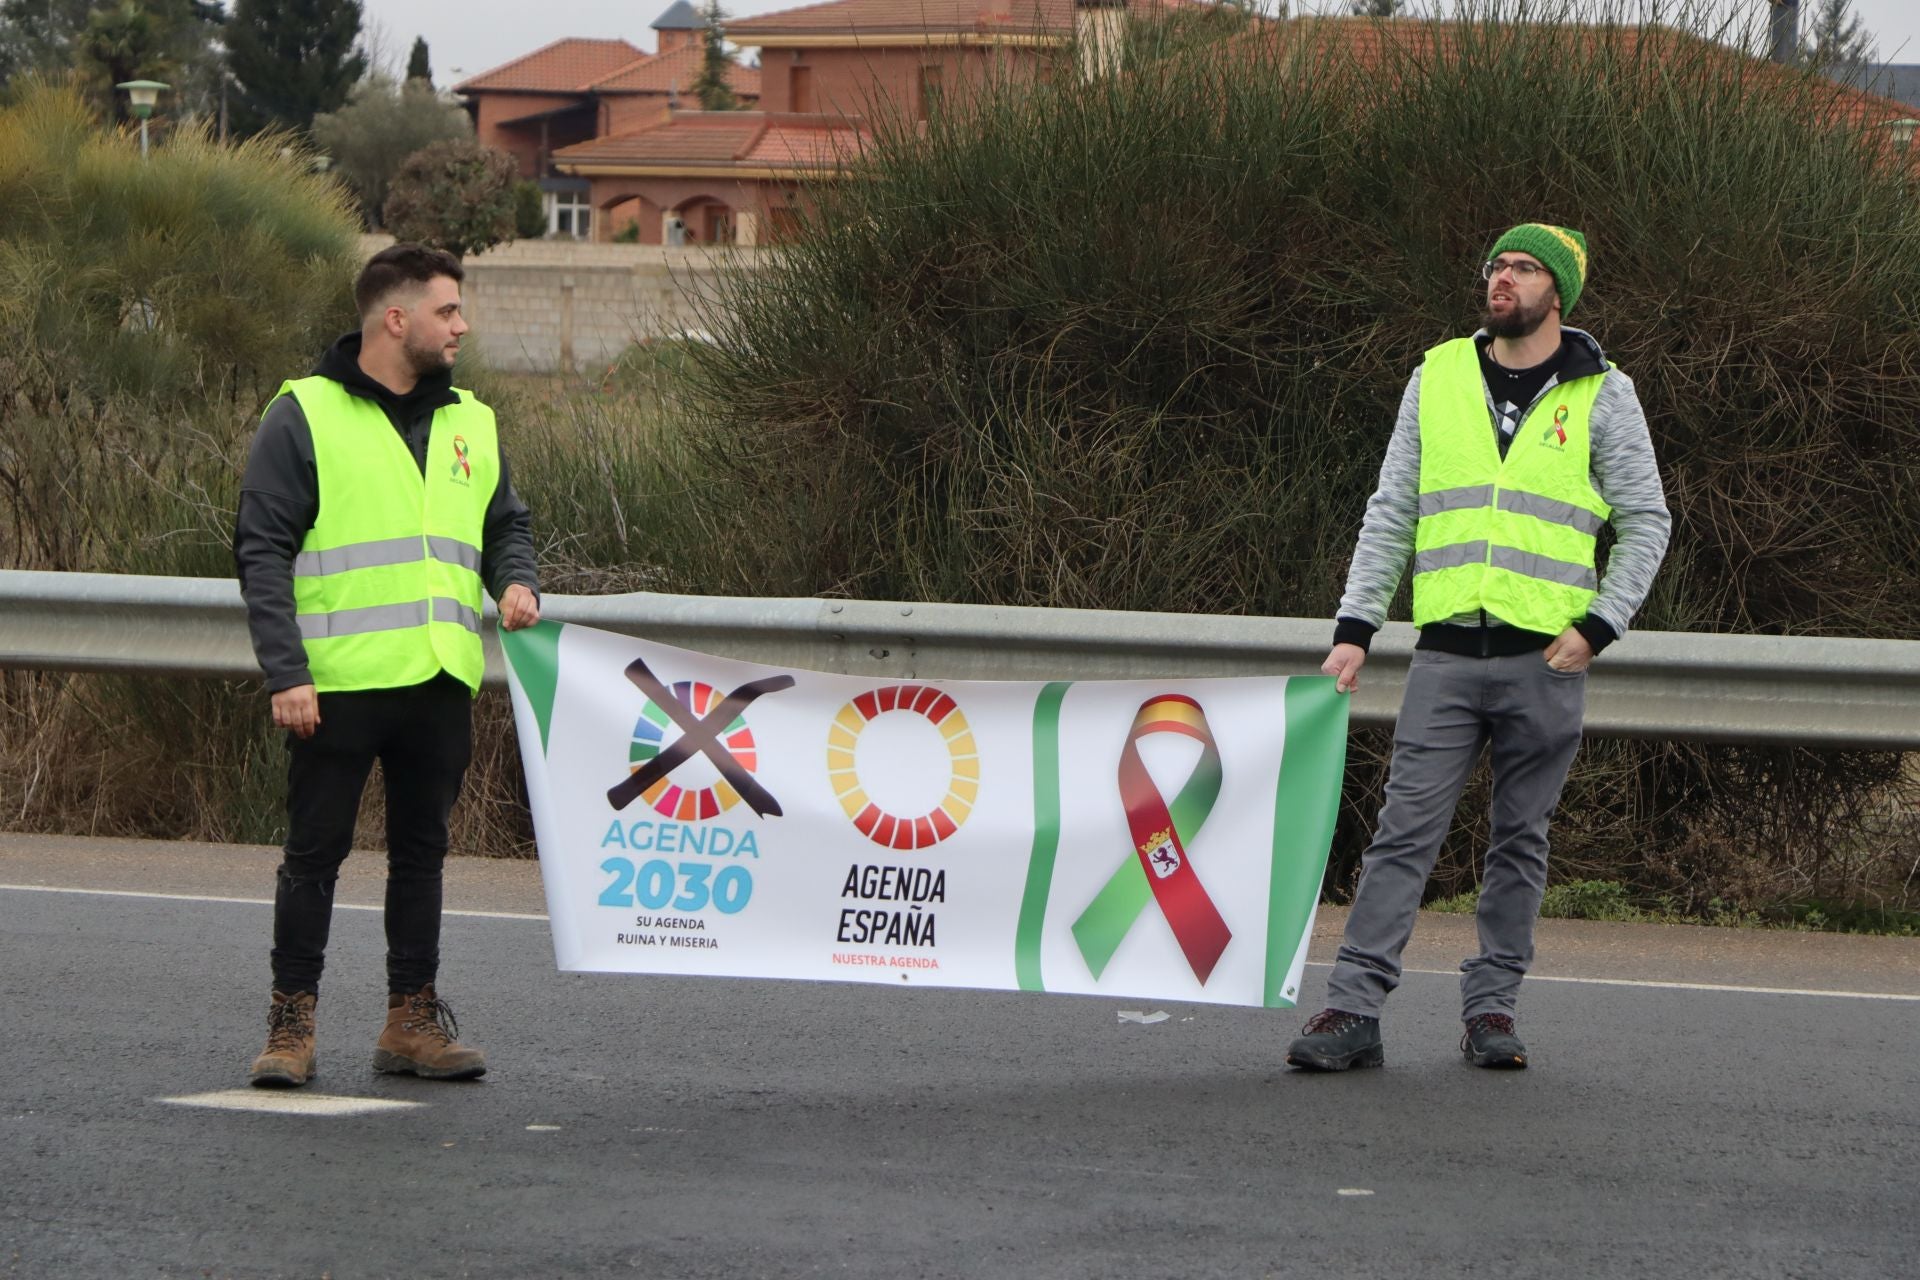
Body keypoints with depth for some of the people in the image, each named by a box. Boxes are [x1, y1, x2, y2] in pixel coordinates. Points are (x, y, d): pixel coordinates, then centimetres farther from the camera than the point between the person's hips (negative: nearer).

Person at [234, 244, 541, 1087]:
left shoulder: (470, 423, 14)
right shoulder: (304, 417, -4)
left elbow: (505, 524, 25)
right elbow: (262, 550, -6)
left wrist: (516, 580, 1)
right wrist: (285, 672, -14)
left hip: (441, 683, 5)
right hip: (338, 682, -5)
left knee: (421, 852, 10)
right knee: (315, 854, 0)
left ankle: (413, 1019, 16)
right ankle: (291, 1025, 6)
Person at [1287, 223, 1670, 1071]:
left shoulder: (1601, 395, 4)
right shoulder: (1438, 379, 11)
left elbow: (1646, 522, 6)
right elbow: (1391, 514, 13)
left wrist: (1597, 627, -5)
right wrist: (1354, 628, 5)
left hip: (1545, 658, -1)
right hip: (1447, 650, 1)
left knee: (1520, 840, 5)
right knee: (1405, 832, -5)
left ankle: (1491, 1008, 12)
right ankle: (1353, 1008, -7)